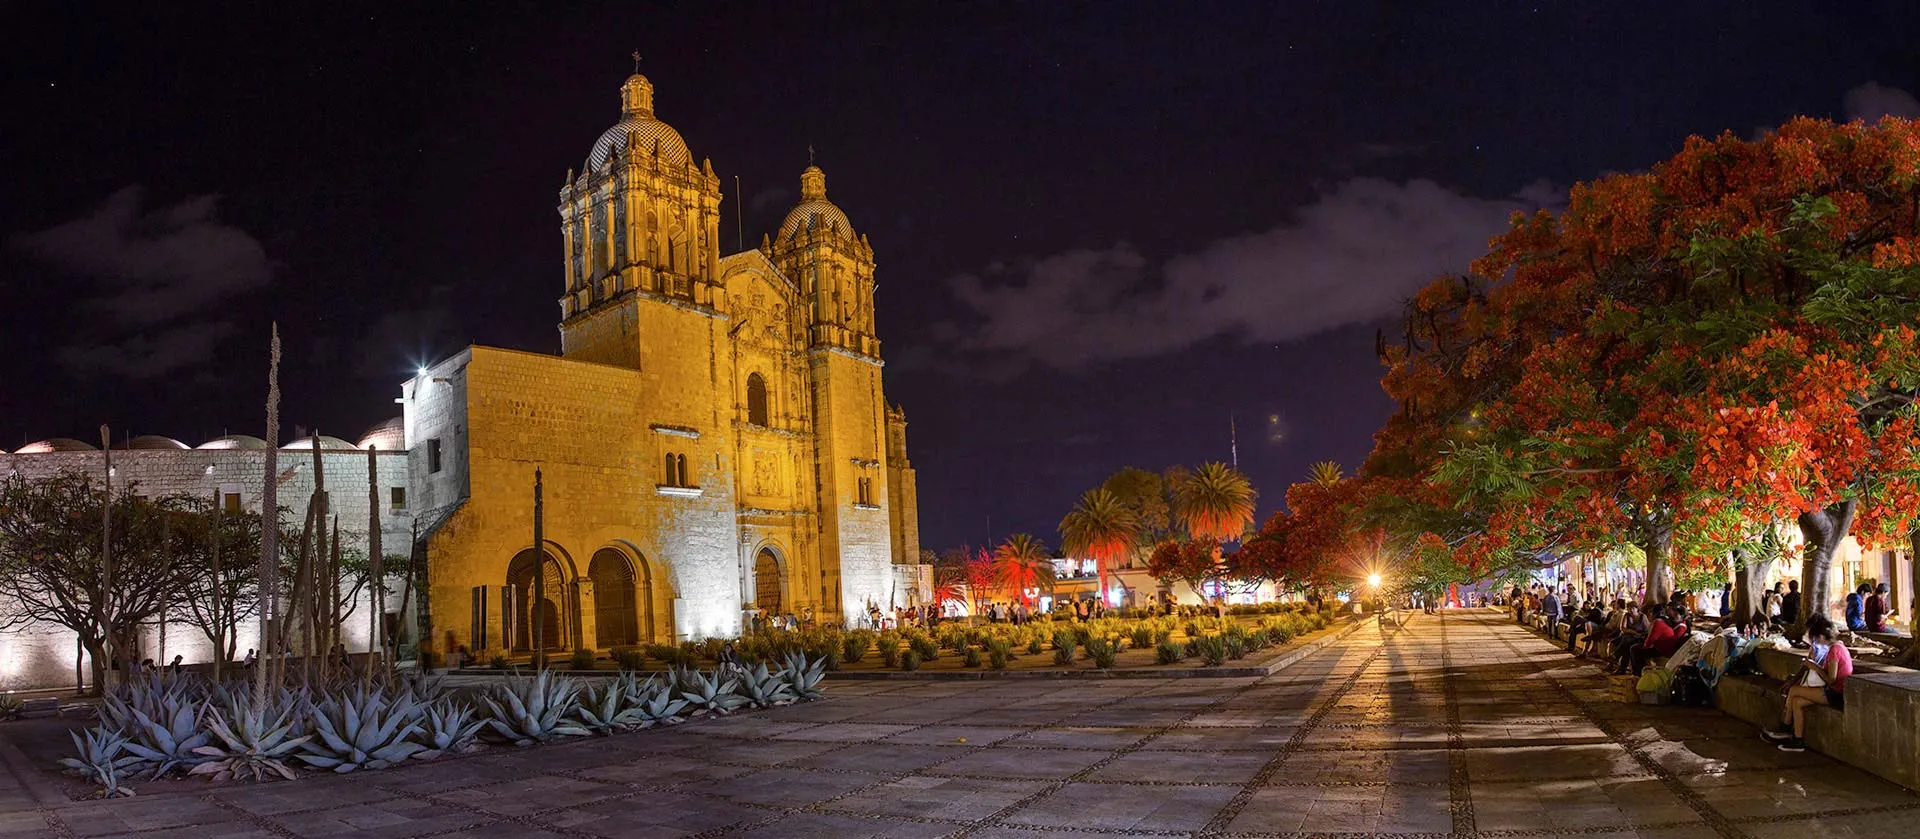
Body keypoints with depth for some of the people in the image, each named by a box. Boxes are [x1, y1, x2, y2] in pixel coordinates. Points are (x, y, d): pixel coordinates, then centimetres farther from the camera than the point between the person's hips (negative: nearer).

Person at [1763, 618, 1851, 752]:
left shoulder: (1834, 649, -17)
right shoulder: (1836, 646, 14)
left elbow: (1831, 679, -21)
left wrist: (1814, 667, -9)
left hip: (1836, 694, -9)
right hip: (1835, 692, 9)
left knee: (1794, 691, -9)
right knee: (1797, 702, 2)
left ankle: (1785, 729, 4)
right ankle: (1798, 741, 3)